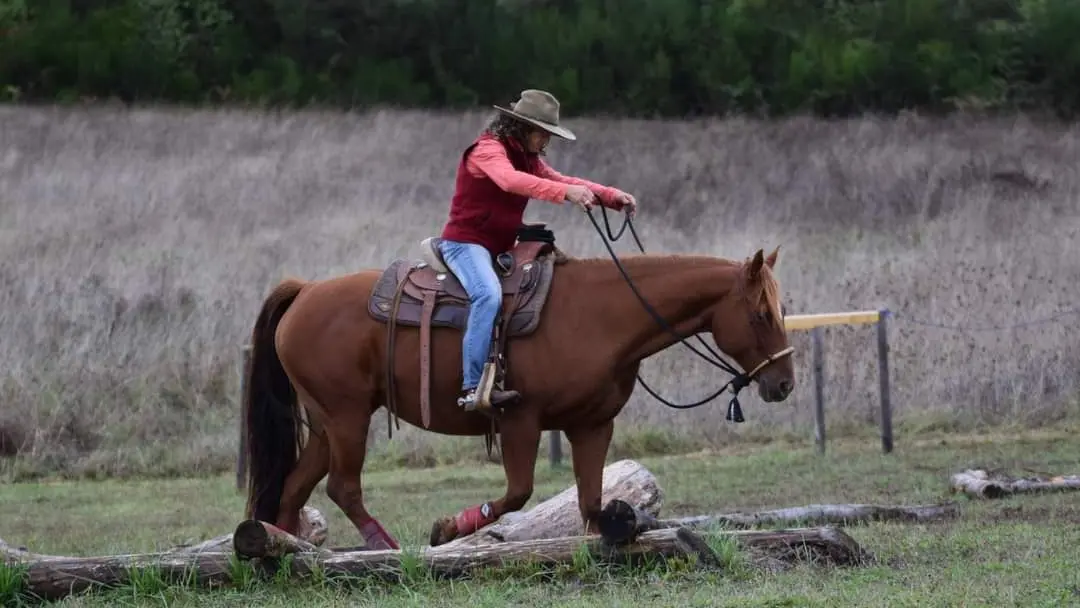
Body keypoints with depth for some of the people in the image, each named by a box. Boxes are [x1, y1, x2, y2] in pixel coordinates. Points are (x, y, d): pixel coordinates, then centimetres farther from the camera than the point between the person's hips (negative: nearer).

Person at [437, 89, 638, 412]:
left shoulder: (528, 158, 16)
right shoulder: (488, 150, -14)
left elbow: (558, 180, 11)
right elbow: (510, 179, -34)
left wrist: (613, 196, -4)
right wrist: (566, 192, -46)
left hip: (501, 247, 10)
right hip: (465, 242, -10)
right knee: (489, 294, -35)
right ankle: (473, 388, -40)